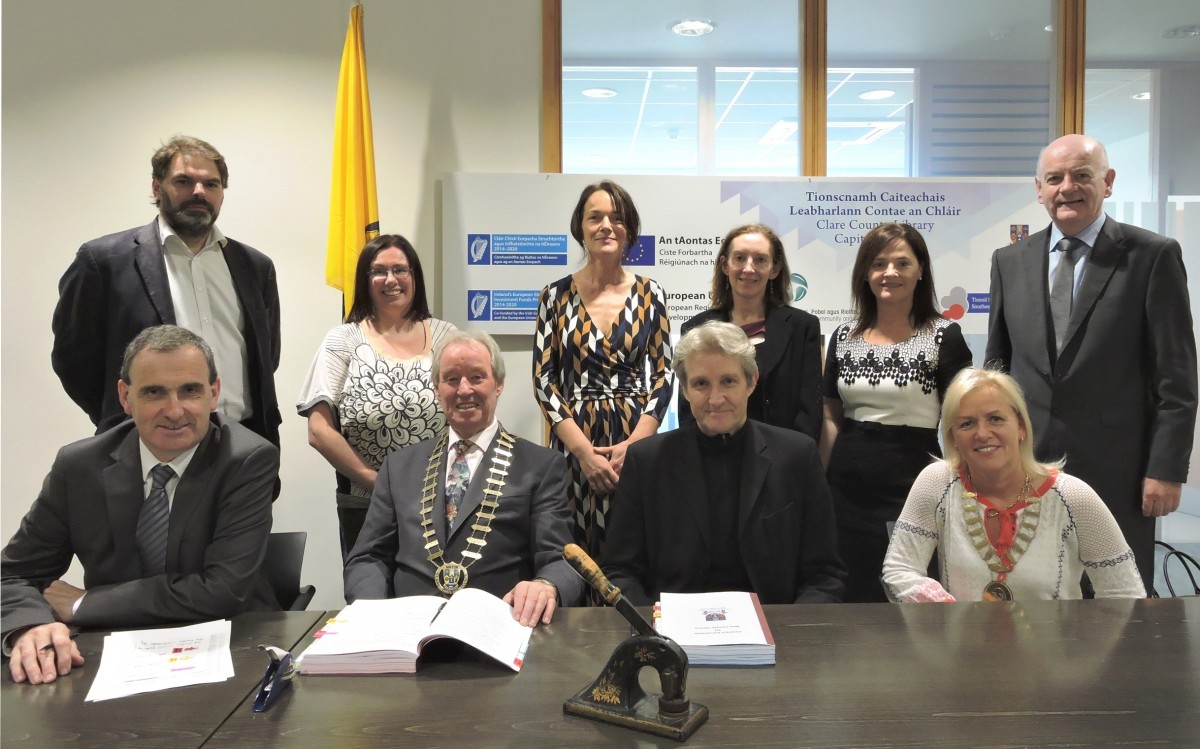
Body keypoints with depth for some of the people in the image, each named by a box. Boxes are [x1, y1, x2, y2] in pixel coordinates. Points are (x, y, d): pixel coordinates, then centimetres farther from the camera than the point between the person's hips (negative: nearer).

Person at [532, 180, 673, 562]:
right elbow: (543, 380, -1)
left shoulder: (650, 293, 3)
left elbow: (663, 375, 2)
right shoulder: (557, 295, 1)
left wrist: (633, 443, -10)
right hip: (574, 440, 0)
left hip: (637, 440, 0)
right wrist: (584, 450, -10)